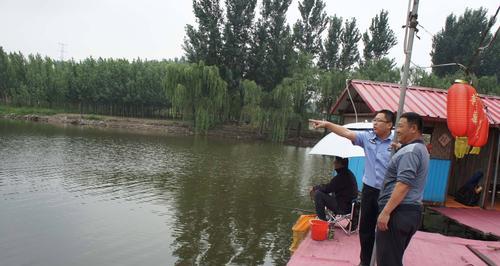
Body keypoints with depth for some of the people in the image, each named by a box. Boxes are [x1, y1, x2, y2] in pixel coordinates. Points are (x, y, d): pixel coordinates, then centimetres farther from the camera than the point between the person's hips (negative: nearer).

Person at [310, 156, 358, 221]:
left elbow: (327, 188, -17)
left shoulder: (342, 176, -21)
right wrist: (317, 187, 8)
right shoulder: (348, 173, 11)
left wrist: (315, 188, 0)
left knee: (318, 194, -13)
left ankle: (322, 221, -4)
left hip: (343, 208, -10)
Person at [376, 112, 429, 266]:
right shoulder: (420, 149, 19)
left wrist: (385, 212, -26)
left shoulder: (410, 150, -15)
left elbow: (403, 184, -25)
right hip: (411, 211, 11)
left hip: (399, 212, -11)